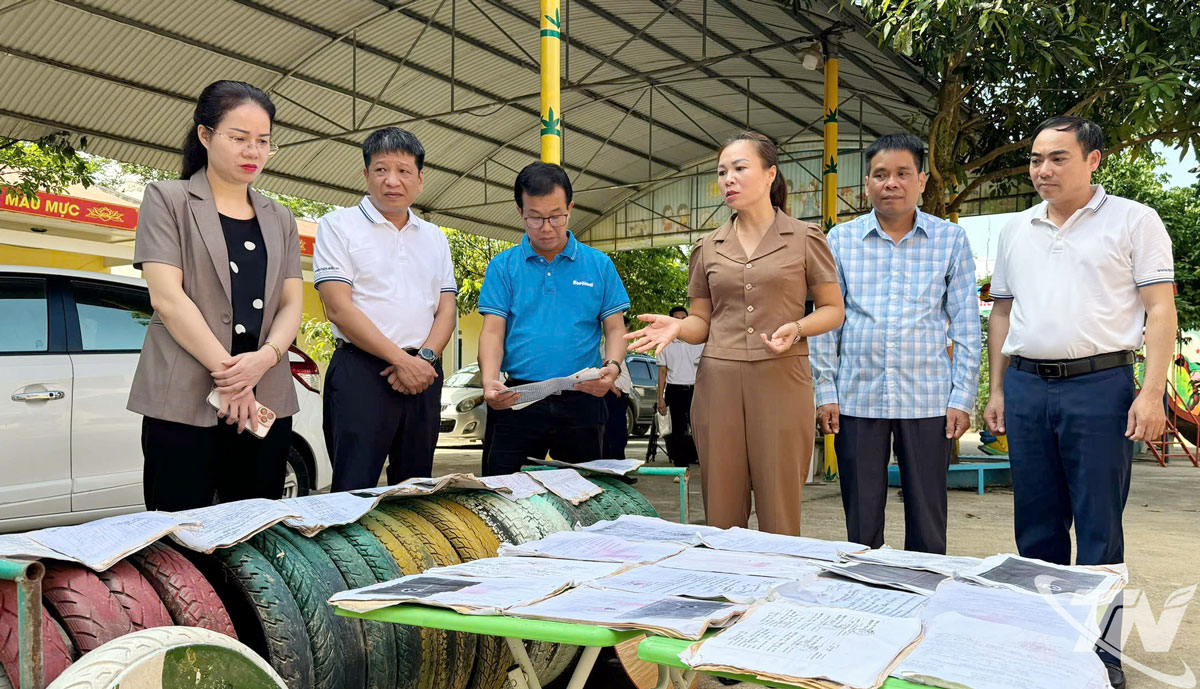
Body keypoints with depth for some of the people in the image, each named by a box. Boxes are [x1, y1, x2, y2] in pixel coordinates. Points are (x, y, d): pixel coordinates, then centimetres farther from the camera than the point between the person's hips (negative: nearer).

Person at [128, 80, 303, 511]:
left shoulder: (280, 220, 18)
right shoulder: (168, 199, 5)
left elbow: (291, 304, 9)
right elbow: (167, 297, -7)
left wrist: (265, 357, -11)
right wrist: (226, 370, -13)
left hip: (265, 400, 4)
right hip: (185, 398, -4)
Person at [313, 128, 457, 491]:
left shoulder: (435, 238, 17)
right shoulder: (339, 225, 1)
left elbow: (447, 309, 12)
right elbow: (339, 309, -9)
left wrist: (424, 358, -8)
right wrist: (401, 359, -14)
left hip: (423, 374, 5)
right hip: (361, 372, -5)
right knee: (355, 491, -8)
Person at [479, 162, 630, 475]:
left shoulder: (599, 265, 8)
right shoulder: (503, 266, 7)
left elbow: (615, 328, 7)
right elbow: (493, 331, 1)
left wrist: (612, 366, -14)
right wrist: (490, 381, -17)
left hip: (581, 402, 1)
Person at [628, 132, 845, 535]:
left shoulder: (805, 238, 7)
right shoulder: (707, 248, 14)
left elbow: (833, 309, 8)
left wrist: (797, 327, -13)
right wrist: (677, 327, -6)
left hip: (781, 381, -2)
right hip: (718, 382, 3)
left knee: (779, 514, -2)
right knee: (721, 515, 3)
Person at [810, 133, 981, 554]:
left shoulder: (950, 240, 4)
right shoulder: (841, 240, 6)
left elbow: (966, 325, 5)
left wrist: (963, 397, -1)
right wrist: (825, 390, 1)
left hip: (928, 400, 0)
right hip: (857, 397, 1)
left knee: (927, 524, 6)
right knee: (861, 523, 8)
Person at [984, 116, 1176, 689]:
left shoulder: (1133, 221, 1)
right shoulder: (1015, 231, 14)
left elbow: (1160, 309, -4)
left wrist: (1152, 392, -13)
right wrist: (997, 389, 12)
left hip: (1099, 386, -4)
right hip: (1027, 388, 5)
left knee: (1098, 528, 1)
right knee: (1036, 524, 10)